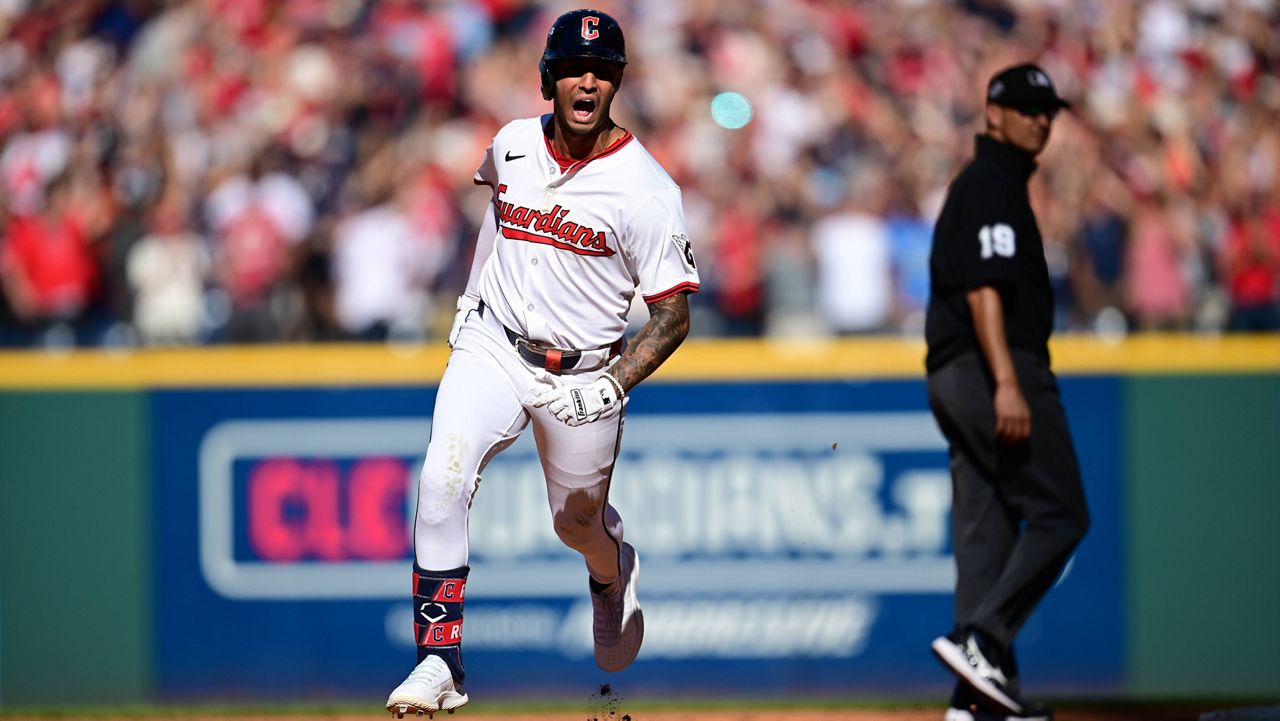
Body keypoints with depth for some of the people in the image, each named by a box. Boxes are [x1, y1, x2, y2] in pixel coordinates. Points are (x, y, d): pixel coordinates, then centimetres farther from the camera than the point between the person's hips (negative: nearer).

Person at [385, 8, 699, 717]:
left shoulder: (645, 188, -16)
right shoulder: (513, 145, -3)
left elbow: (672, 314, -12)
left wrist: (612, 387, -25)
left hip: (584, 375, -2)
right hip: (492, 346, 2)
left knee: (579, 524, 15)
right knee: (442, 479, -23)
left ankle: (614, 574, 55)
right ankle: (440, 662, -20)